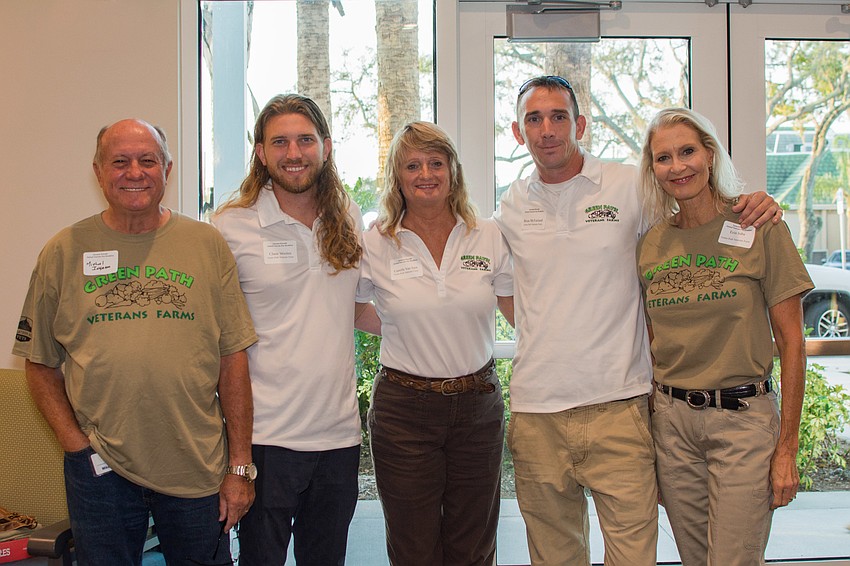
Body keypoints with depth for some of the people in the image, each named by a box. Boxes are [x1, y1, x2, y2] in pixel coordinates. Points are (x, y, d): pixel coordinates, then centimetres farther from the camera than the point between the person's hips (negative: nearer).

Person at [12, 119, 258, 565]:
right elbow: (40, 364, 7)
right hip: (99, 470, 0)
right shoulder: (63, 252, 3)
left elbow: (233, 360, 0)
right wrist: (74, 443, -6)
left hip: (198, 470, 0)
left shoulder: (208, 246, 2)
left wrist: (240, 466, -2)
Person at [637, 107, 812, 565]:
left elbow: (791, 341, -5)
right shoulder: (649, 245, 5)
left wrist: (787, 447, -7)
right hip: (671, 420, 4)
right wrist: (650, 417, 7)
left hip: (743, 418, -3)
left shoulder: (759, 228, -6)